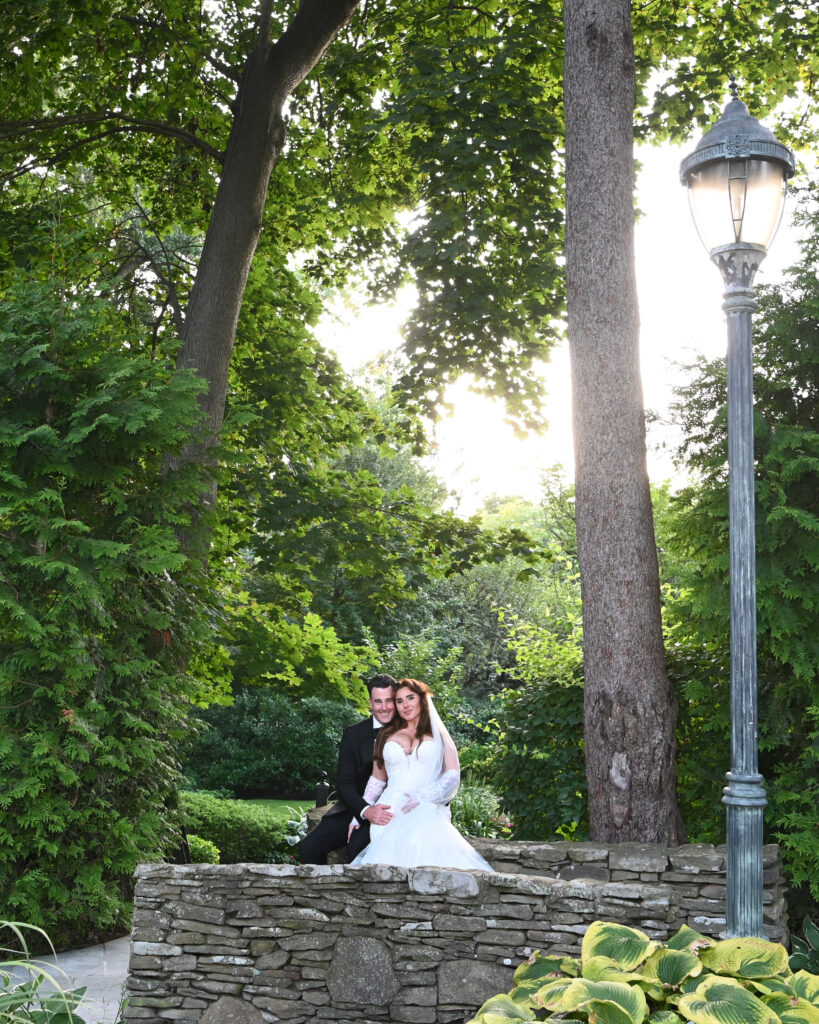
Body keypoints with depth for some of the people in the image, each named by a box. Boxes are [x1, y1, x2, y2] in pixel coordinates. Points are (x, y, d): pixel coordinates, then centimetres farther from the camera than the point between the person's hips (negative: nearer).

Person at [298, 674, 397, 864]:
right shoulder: (353, 734, 4)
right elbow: (344, 783, 0)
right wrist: (366, 811, -20)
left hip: (389, 811, -3)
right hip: (355, 808, 4)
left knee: (357, 848, -31)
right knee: (308, 847, -14)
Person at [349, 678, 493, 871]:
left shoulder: (438, 735, 19)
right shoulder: (386, 736, 25)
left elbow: (453, 776, 6)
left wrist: (420, 798, -10)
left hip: (426, 810, -2)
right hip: (389, 813, 2)